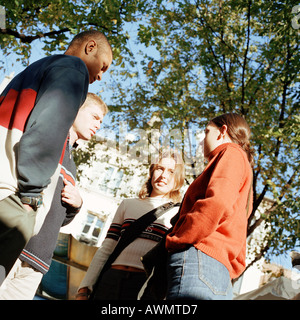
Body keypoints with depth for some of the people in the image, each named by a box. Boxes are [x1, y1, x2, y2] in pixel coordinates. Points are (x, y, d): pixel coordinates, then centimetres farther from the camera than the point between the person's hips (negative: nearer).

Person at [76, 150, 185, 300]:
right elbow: (105, 250, 13)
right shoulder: (128, 205, 17)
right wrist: (84, 289, 7)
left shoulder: (178, 214, 10)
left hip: (147, 286, -2)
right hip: (111, 281, 2)